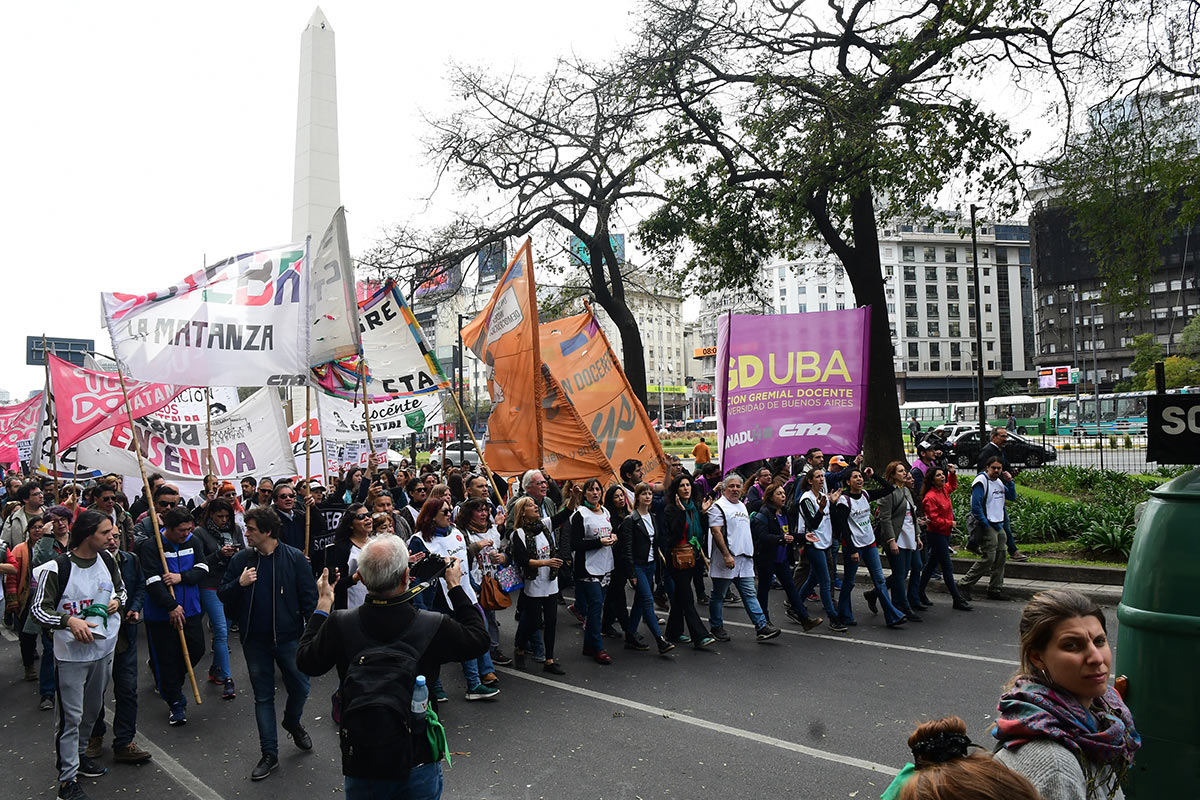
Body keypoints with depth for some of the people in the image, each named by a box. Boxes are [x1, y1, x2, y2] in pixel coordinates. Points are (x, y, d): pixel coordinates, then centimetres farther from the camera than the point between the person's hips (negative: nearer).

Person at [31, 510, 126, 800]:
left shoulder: (107, 559, -1)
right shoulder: (57, 568, -18)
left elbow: (121, 588, 15)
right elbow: (39, 610, -13)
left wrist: (117, 600, -6)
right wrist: (69, 620, -28)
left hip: (104, 648, 6)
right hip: (71, 654, -6)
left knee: (92, 710, 20)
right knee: (71, 716, 1)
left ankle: (77, 754, 42)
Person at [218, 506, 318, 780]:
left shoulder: (295, 558, -9)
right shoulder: (241, 559, -1)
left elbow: (309, 597, -6)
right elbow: (223, 595, 4)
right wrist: (239, 584, -17)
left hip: (289, 637, -2)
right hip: (255, 640, 2)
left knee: (300, 688, 7)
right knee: (263, 697, 10)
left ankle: (292, 723, 40)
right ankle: (269, 754, 21)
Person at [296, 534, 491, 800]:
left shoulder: (339, 625, -20)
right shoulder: (435, 626, -23)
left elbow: (306, 662, 0)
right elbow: (479, 639, -3)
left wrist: (323, 605, 8)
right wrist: (456, 587, 5)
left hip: (362, 767, 2)